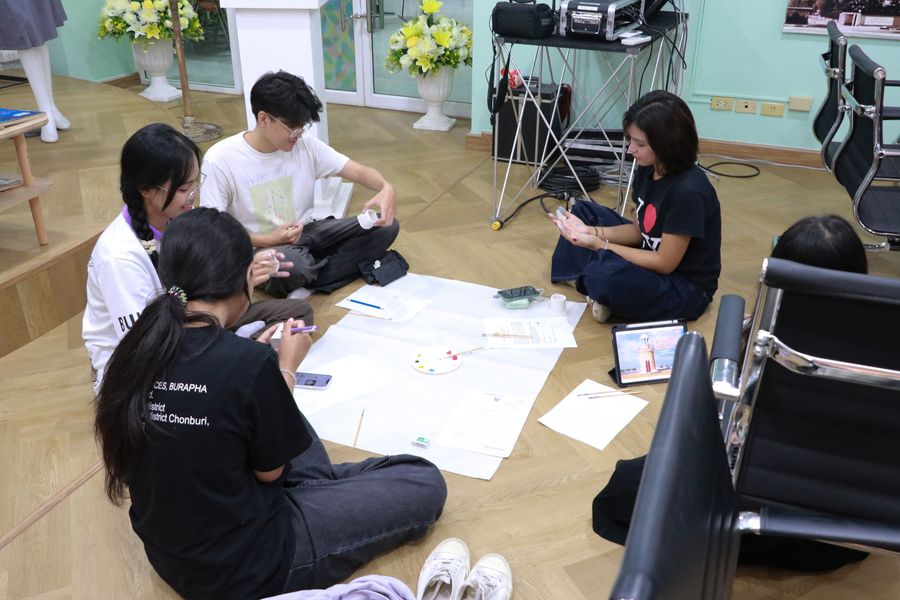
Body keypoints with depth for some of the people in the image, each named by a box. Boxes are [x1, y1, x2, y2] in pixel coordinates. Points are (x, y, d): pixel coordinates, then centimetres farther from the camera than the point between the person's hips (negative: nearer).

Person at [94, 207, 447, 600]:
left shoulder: (139, 347, -9)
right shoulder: (248, 362, -30)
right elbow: (271, 470, -12)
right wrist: (286, 368, -3)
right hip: (241, 568, -7)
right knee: (425, 483, 1)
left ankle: (319, 490, 23)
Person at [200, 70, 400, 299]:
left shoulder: (305, 145, -4)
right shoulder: (220, 160, -15)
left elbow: (358, 171, -3)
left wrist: (386, 188, -27)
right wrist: (267, 240, -27)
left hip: (307, 234, 6)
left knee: (386, 226, -10)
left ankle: (307, 282, -15)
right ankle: (347, 263, -9)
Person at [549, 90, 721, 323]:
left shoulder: (688, 191, -30)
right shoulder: (647, 170, -4)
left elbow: (665, 263, -24)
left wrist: (598, 245, -25)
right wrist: (590, 231, -9)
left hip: (684, 289, -9)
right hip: (651, 260, 9)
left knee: (606, 273, -37)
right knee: (585, 211, 9)